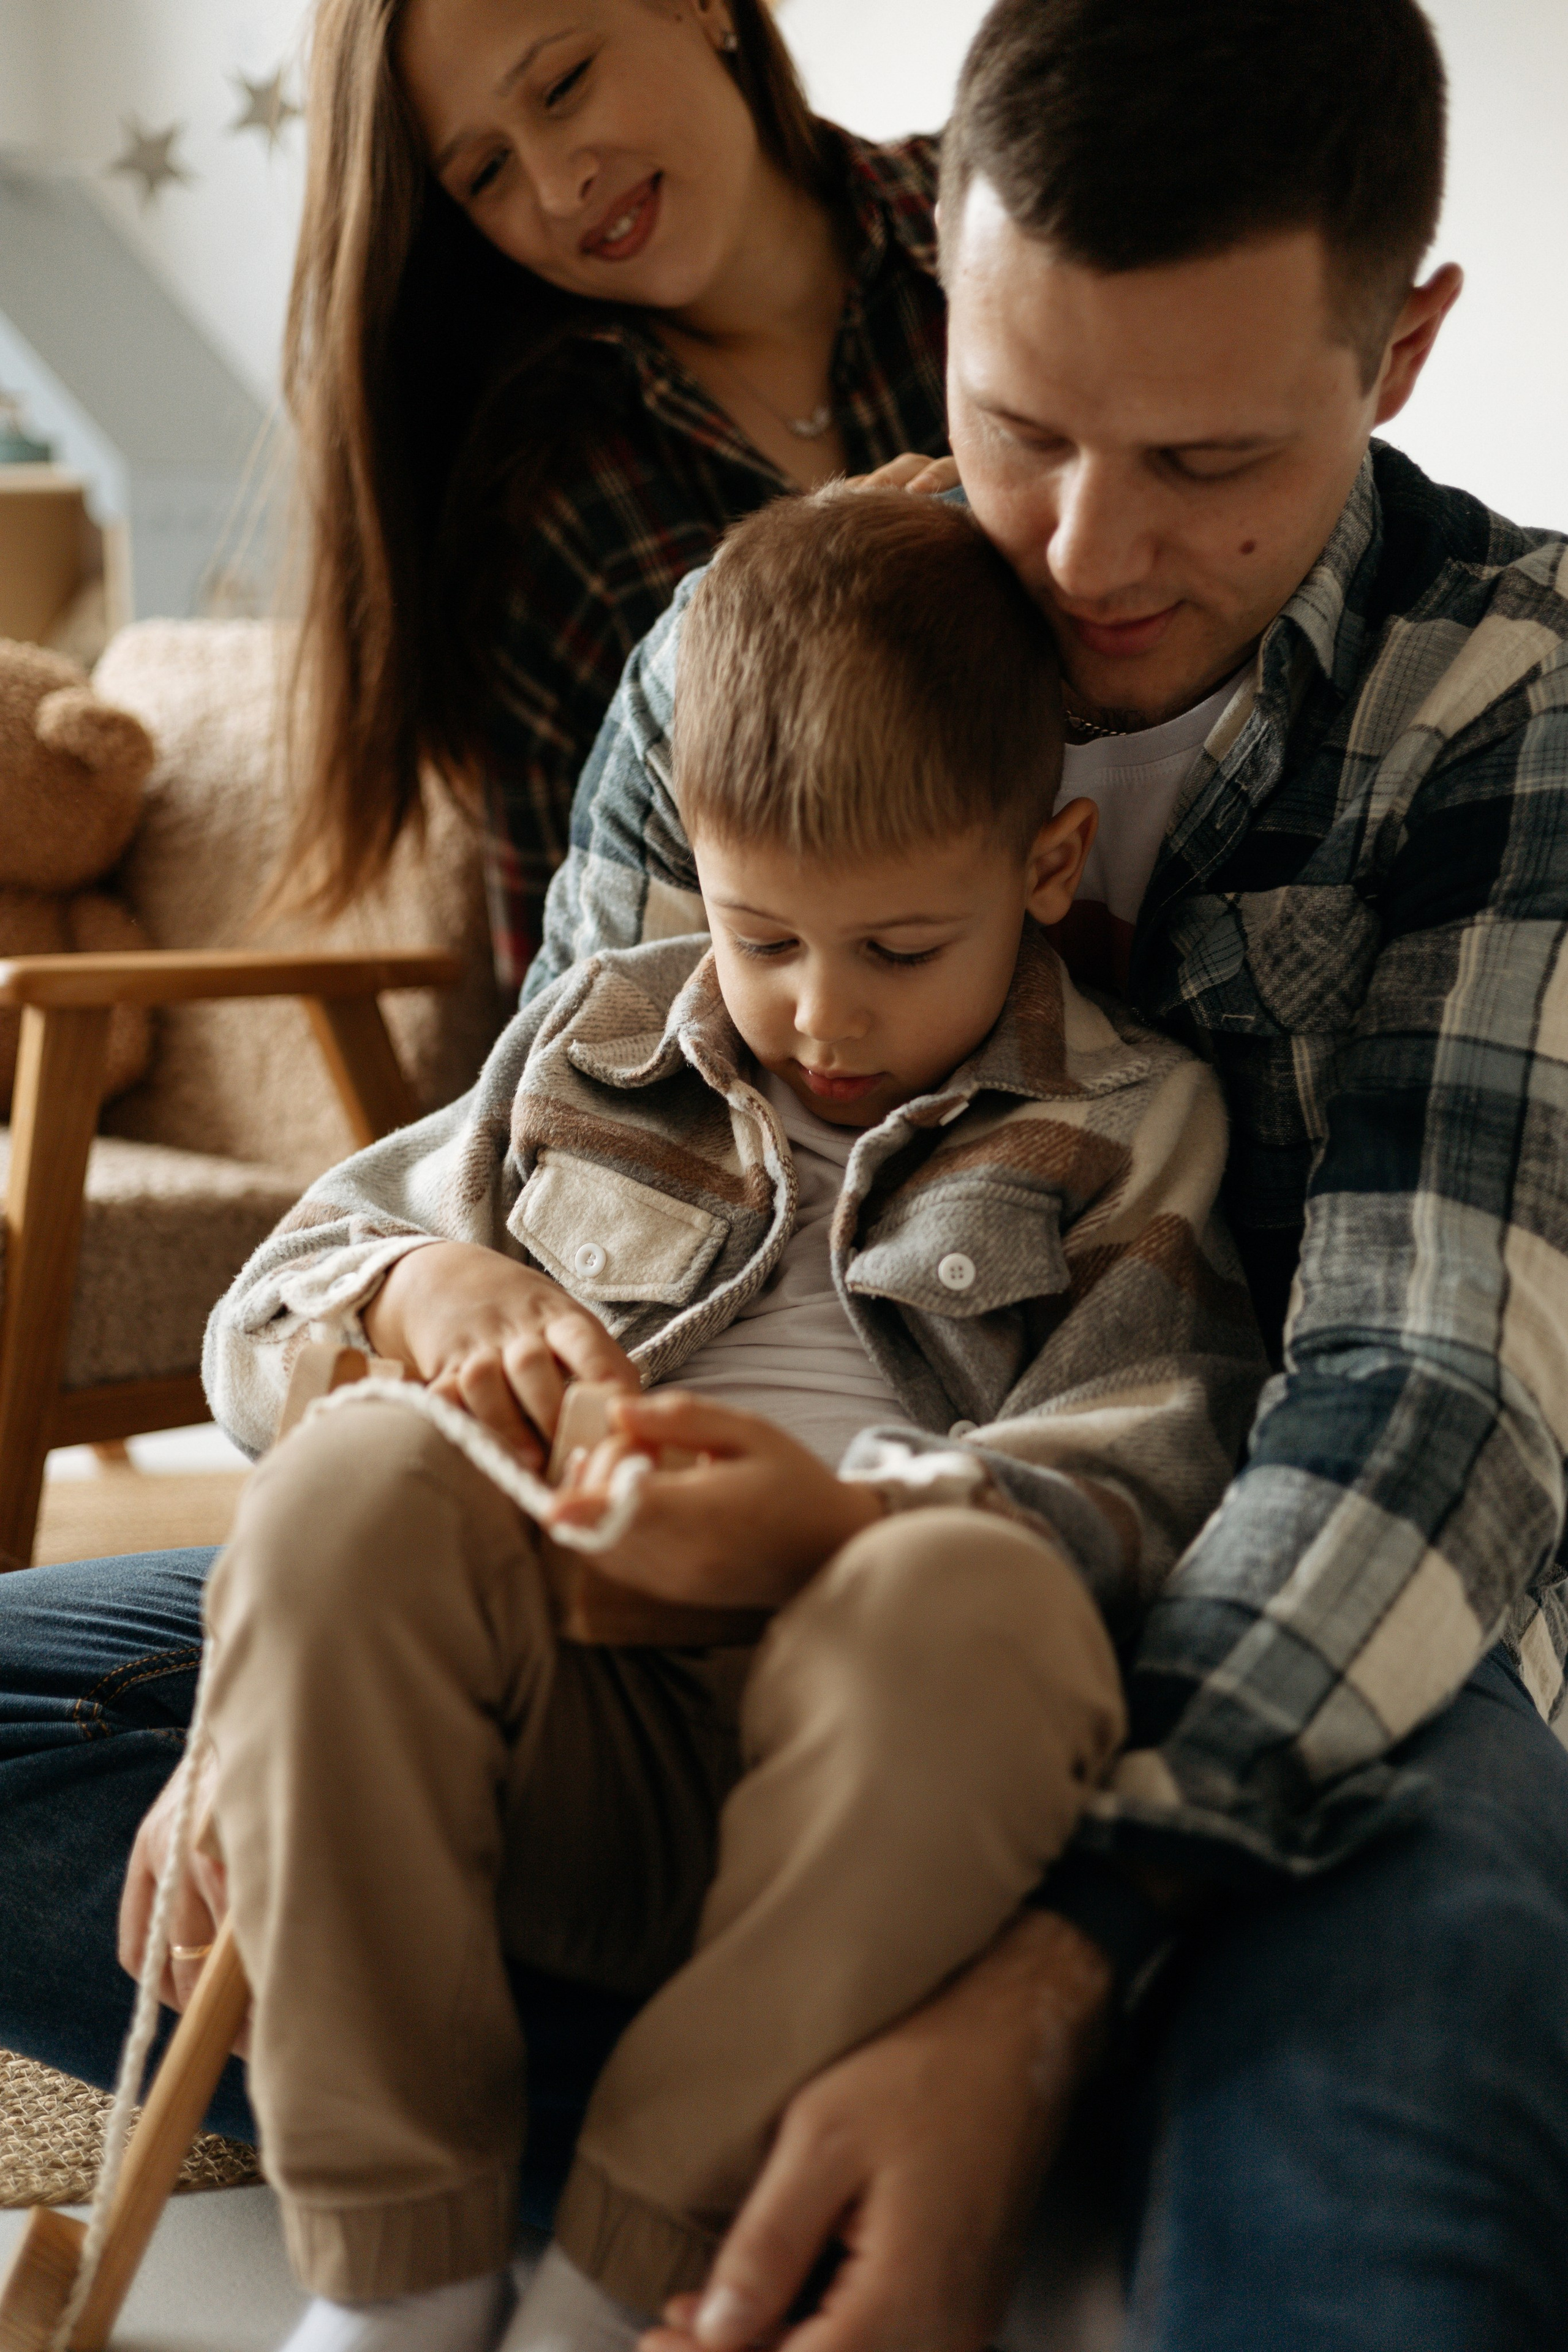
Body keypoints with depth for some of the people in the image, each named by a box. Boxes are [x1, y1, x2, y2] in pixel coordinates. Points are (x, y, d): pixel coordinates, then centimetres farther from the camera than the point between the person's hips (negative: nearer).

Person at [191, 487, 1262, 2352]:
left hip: (859, 1806, -2)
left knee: (976, 1597, -36)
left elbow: (1133, 1482, -3)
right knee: (356, 1476, -28)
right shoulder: (591, 1052, 21)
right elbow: (267, 1313, 22)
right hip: (556, 1764, 3)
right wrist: (424, 1287, -3)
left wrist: (838, 1528, -23)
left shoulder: (1125, 1132, 12)